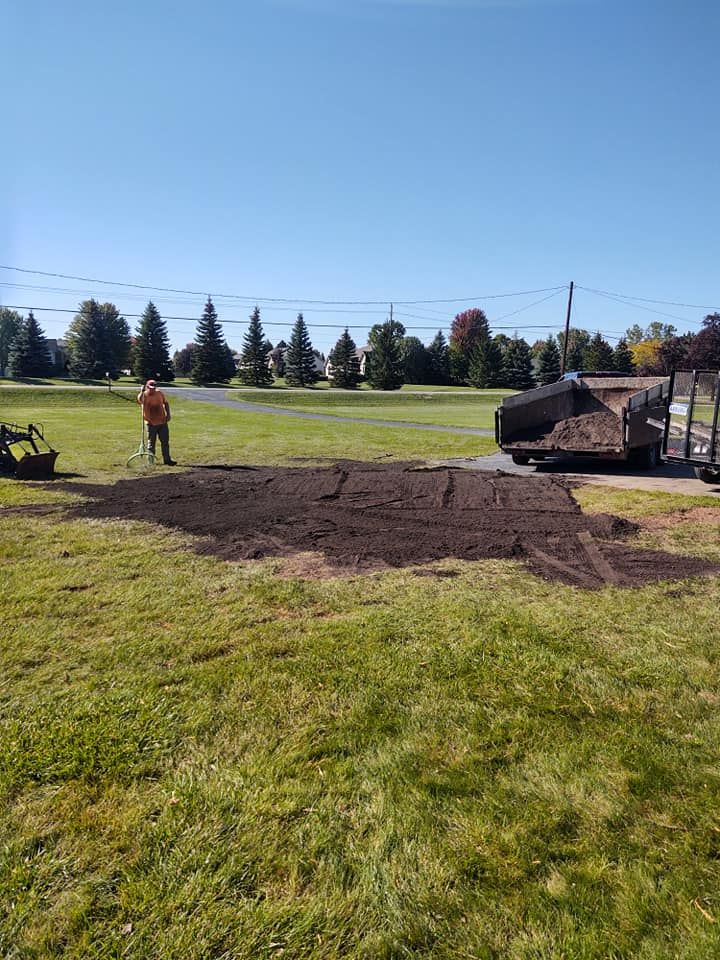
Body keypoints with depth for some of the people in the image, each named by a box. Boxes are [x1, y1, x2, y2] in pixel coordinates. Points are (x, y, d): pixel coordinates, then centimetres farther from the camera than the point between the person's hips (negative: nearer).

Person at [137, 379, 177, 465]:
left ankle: (167, 459, 17)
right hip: (151, 423, -3)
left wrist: (168, 414, 5)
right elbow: (140, 400, -34)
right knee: (151, 443, 4)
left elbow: (166, 403, 13)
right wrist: (142, 391, -30)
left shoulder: (160, 393, 0)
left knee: (165, 441, 7)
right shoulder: (144, 395, -9)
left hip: (162, 422, 3)